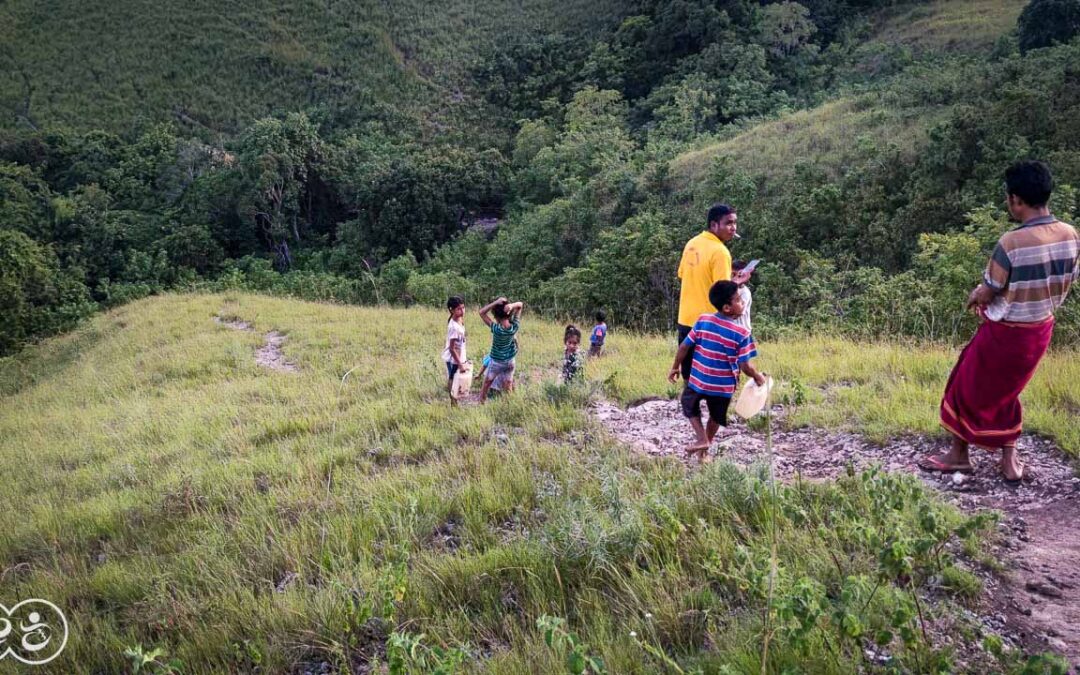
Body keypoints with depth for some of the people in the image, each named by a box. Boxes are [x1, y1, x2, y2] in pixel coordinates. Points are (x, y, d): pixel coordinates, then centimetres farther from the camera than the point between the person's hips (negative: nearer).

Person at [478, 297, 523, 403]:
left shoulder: (496, 329, -31)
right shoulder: (515, 326, -19)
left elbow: (481, 312, -28)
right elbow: (520, 305, -9)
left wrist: (496, 302, -35)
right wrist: (512, 305, -32)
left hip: (496, 362, -4)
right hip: (510, 361, 4)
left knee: (485, 386, 17)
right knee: (508, 389, 16)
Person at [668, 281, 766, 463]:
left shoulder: (702, 320, -9)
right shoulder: (742, 333, -17)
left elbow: (684, 347, -4)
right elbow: (745, 366, -16)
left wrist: (675, 367, 10)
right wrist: (758, 377, 4)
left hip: (698, 380, 1)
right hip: (723, 386, -1)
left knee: (690, 407, 27)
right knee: (716, 417, 24)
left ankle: (702, 439, 9)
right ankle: (704, 450, 35)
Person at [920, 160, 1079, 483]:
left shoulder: (1012, 242, -27)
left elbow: (986, 294, -16)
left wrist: (974, 297, 7)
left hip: (1004, 334, -7)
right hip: (1040, 331, 7)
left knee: (968, 389, 15)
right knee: (1005, 391, 26)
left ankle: (959, 455, 30)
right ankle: (1010, 461, 30)